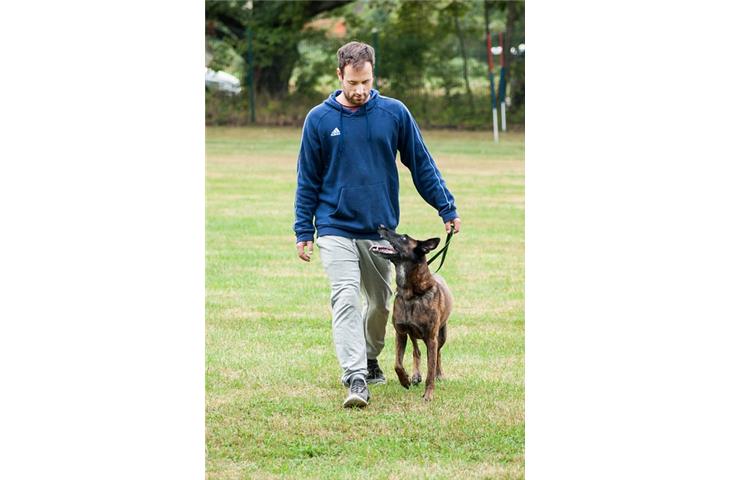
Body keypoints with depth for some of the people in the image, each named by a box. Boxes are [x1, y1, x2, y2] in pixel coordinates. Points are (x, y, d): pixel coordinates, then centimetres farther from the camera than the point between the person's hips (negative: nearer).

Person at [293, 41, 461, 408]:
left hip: (380, 228, 2)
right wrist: (303, 231, 2)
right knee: (346, 299, -15)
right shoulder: (320, 119, -3)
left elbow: (421, 165, 5)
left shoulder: (395, 113, -2)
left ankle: (370, 360, 37)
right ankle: (356, 379, -21)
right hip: (336, 229, -2)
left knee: (380, 302, 14)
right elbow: (307, 180, 4)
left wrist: (447, 209, 2)